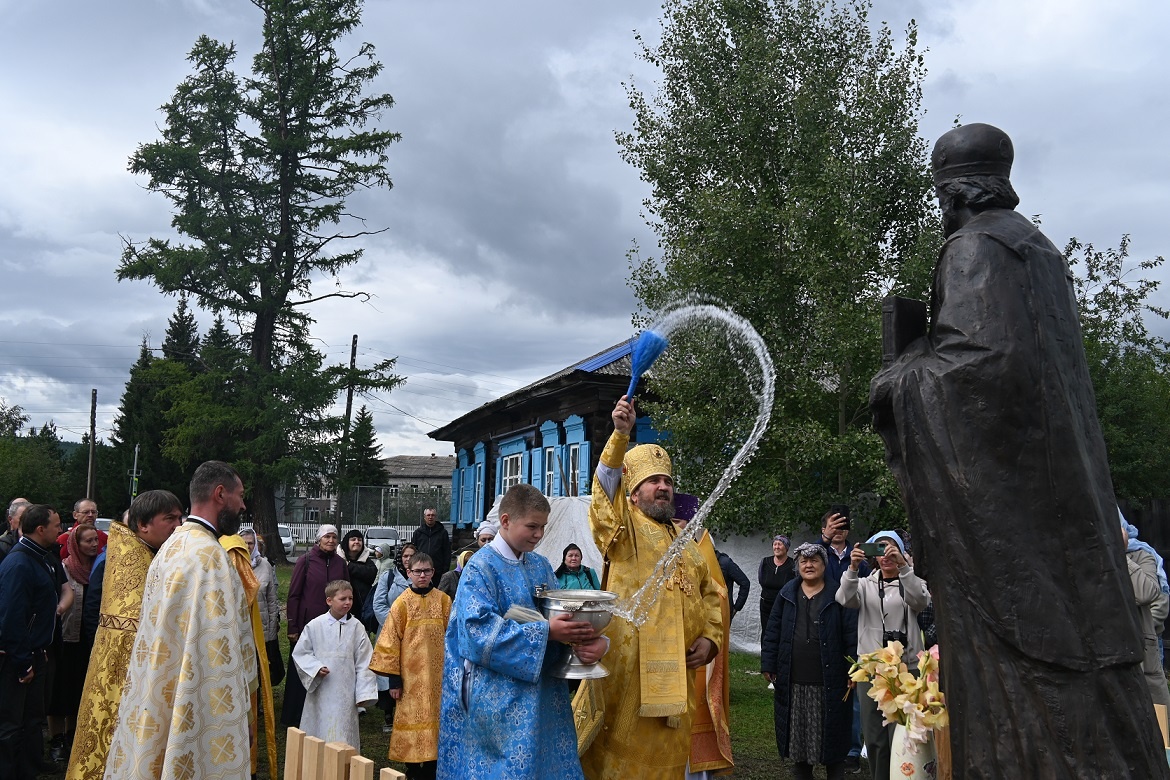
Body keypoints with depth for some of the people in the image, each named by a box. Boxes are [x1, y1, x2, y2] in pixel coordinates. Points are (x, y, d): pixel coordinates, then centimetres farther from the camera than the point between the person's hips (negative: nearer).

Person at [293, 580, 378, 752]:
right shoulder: (314, 626, -3)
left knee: (342, 736, -1)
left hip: (345, 693, 0)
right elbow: (300, 653, 5)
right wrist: (315, 668, -11)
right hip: (320, 691, 1)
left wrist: (363, 693, -2)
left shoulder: (356, 627, -2)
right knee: (317, 729, 11)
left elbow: (363, 662, 1)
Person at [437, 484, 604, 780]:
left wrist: (591, 639, -15)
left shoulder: (541, 565, 9)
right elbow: (480, 629, -20)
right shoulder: (481, 567, -10)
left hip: (543, 692, 6)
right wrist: (545, 632, -24)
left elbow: (561, 615, 8)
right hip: (500, 697, -6)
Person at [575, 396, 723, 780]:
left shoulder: (686, 539, 18)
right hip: (626, 665, -5)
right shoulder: (623, 527, 2)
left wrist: (710, 637, 4)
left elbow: (711, 592, 22)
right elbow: (606, 483, -17)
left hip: (674, 668, 5)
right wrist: (620, 434, -31)